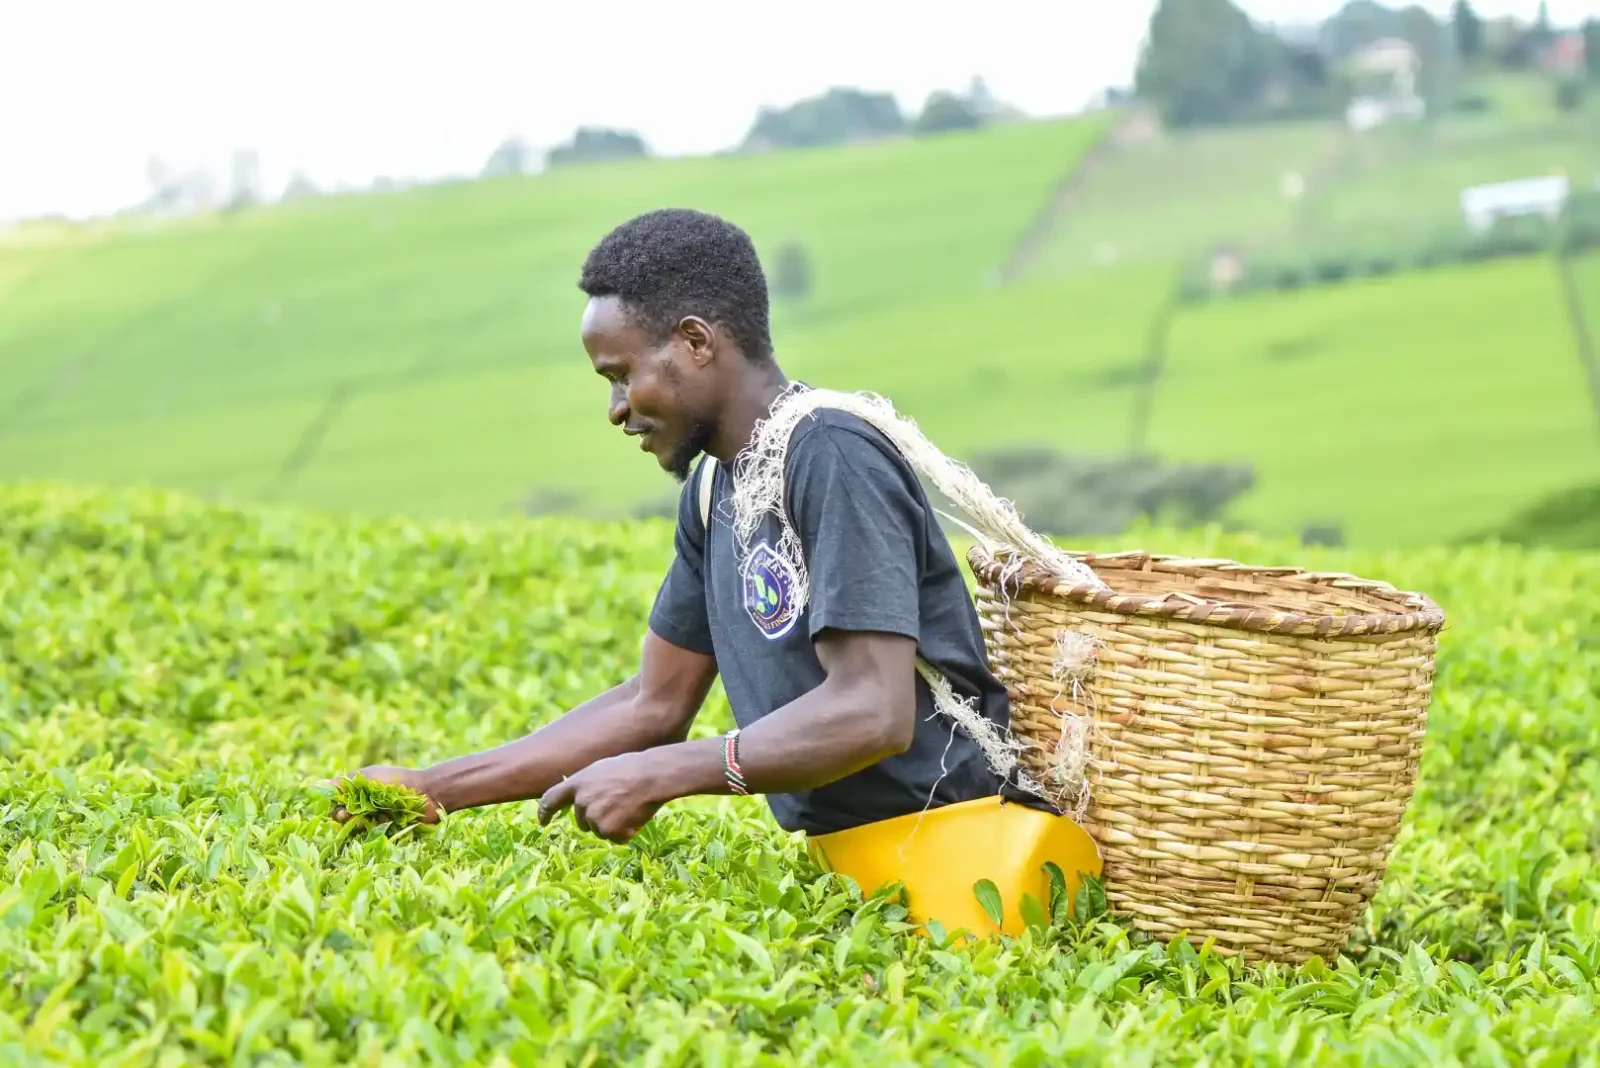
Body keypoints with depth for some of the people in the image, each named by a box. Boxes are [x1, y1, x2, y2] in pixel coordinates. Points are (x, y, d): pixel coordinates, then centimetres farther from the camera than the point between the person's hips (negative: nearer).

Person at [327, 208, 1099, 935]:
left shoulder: (833, 458, -15)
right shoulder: (713, 488, 12)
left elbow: (870, 714, -22)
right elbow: (652, 705, 17)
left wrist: (657, 777, -16)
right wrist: (436, 788, 11)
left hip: (948, 855, -7)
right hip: (844, 860, 8)